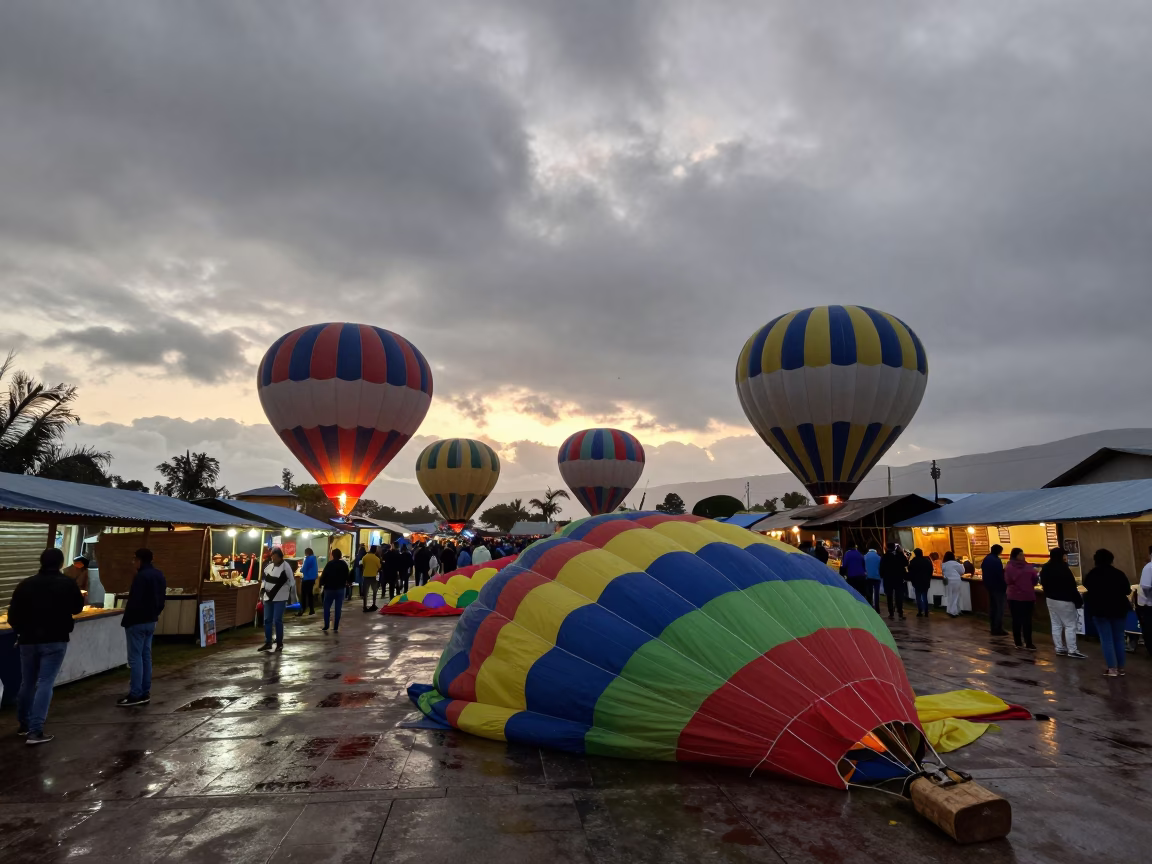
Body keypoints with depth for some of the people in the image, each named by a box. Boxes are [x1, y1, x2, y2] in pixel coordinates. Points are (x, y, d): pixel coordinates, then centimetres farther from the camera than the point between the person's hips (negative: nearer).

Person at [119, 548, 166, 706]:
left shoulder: (141, 576, -19)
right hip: (151, 621, 9)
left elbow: (134, 601, -21)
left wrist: (126, 621, -12)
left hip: (137, 621, -9)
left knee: (135, 657, -4)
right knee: (146, 656, 11)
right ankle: (145, 693, 14)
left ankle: (135, 694, -1)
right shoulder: (159, 575, 11)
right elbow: (161, 600, 15)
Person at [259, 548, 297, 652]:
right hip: (268, 597, 6)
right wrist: (261, 594, 14)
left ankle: (280, 643, 6)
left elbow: (292, 582, -9)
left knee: (277, 620, -7)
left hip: (280, 598, -6)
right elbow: (264, 580, 18)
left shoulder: (286, 566, -11)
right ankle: (268, 643, 19)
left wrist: (291, 598, -9)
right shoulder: (268, 566, 7)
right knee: (267, 620, 8)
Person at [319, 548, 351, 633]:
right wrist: (348, 583, 28)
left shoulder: (329, 564, -9)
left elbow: (323, 575, -11)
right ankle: (336, 628, 4)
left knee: (326, 608, 8)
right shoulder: (344, 564, 2)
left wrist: (321, 585, -1)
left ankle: (326, 627, 1)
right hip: (341, 589, 3)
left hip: (329, 588, -3)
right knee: (338, 609, 5)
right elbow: (347, 576, 10)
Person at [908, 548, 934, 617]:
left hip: (917, 582, -4)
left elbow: (910, 572, -6)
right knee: (925, 597, 10)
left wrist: (910, 579, 7)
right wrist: (928, 579, 18)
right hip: (926, 582, 4)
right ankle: (926, 613, 8)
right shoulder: (927, 561, 3)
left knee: (918, 597, 1)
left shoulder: (913, 562, -9)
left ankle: (920, 612, -1)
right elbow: (931, 571, 10)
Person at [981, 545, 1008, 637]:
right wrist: (1005, 586, -13)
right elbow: (1001, 575, -20)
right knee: (999, 608, -2)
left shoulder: (985, 559, 8)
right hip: (998, 587, -8)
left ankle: (993, 628, 17)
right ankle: (998, 629, -2)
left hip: (989, 586, 8)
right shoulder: (996, 560, -18)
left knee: (992, 607, 13)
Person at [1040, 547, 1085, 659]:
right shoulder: (1063, 568, -20)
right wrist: (1078, 601, -11)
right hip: (1064, 600, -8)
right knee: (1070, 625, -1)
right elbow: (1071, 586, -17)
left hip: (1050, 599, 8)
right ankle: (1072, 650, -1)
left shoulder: (1045, 568, 6)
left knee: (1056, 625, 10)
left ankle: (1059, 648, 12)